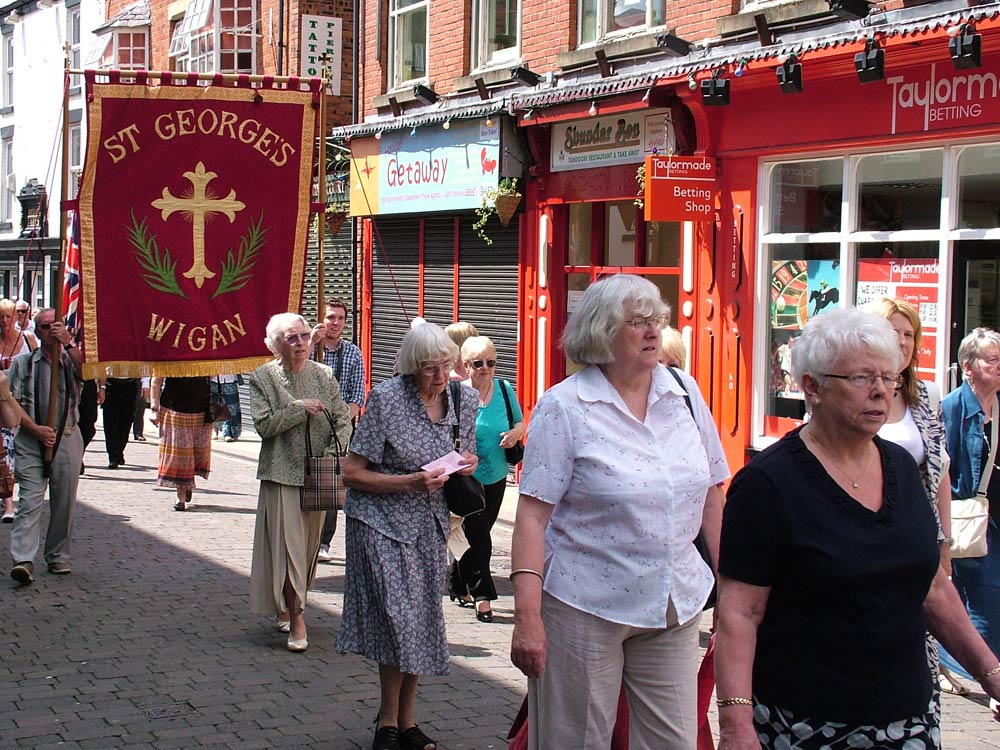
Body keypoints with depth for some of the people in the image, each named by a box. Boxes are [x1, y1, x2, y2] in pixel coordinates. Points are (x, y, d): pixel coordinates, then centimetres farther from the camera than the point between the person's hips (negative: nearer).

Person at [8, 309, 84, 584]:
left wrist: (68, 342, -21)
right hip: (30, 440, -1)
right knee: (29, 500, -11)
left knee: (64, 502, 5)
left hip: (67, 439, 1)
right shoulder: (23, 363, 9)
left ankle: (58, 556, 17)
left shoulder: (72, 359, 10)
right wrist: (36, 429, -10)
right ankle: (23, 560, -17)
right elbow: (13, 402, 3)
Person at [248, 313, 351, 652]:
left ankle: (286, 608, 28)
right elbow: (263, 424, -12)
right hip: (282, 474, -4)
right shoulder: (262, 378, -2)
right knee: (288, 544, -8)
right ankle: (295, 619, -4)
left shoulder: (323, 375, 7)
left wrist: (334, 451, -9)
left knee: (309, 545, 11)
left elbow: (342, 419, 7)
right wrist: (301, 408, -17)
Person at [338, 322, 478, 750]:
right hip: (382, 521, -5)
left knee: (423, 619, 8)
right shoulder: (387, 398, -14)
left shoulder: (464, 400, 2)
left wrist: (467, 465, -6)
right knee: (400, 616, -12)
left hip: (430, 523, 5)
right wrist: (412, 482, -22)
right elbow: (352, 473, -12)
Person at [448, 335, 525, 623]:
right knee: (479, 538, -7)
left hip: (496, 479, 5)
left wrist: (515, 432, -9)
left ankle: (457, 585, 35)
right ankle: (482, 595, 4)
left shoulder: (504, 390, 0)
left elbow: (521, 423, 13)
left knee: (476, 536, 16)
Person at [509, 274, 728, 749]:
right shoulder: (564, 407, -7)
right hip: (584, 607, -4)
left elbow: (711, 496, 13)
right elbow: (533, 515, -11)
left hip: (674, 609, 4)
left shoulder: (685, 393, 7)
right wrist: (527, 615, -18)